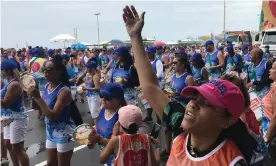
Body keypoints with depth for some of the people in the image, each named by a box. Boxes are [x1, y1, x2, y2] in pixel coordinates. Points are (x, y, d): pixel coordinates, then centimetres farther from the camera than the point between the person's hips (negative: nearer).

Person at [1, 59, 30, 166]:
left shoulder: (14, 85, -20)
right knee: (9, 145, 18)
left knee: (18, 149, -4)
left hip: (17, 119, -10)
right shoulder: (10, 82, 10)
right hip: (9, 118, 10)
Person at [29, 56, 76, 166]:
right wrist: (34, 96, -4)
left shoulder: (64, 90, -22)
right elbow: (42, 108, 12)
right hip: (50, 131, 8)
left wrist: (38, 97, -28)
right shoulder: (47, 86, 2)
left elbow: (53, 116, -28)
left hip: (64, 132, -8)